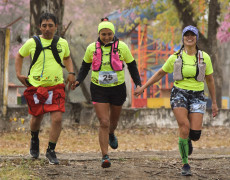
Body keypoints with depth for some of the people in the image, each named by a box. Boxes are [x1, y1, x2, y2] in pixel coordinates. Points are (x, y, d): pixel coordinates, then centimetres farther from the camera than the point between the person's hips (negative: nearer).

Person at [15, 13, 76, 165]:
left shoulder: (62, 43, 4)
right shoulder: (32, 43, -1)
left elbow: (67, 58, 25)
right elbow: (20, 56, 16)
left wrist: (71, 73, 11)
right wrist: (19, 74, 6)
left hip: (56, 87, 0)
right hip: (36, 86, 0)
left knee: (57, 119, -13)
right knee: (37, 117, 12)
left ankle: (51, 151, 2)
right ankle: (34, 140, 46)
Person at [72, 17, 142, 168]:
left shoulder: (122, 47, -6)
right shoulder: (92, 48, -3)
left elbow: (132, 66, 5)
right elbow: (85, 66, 12)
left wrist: (138, 83, -5)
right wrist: (78, 81, -3)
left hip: (118, 88, 1)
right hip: (99, 89, -1)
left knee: (113, 120, 18)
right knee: (104, 122, -11)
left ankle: (111, 135, 55)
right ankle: (105, 157, -8)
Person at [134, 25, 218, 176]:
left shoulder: (204, 57, 1)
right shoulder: (175, 58, 1)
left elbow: (210, 80, 10)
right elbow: (160, 74, 14)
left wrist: (214, 103, 12)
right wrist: (143, 88, 12)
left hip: (197, 97, 1)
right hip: (179, 94, -1)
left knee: (195, 134, -11)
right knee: (184, 128, -21)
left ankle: (187, 140, 30)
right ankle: (185, 164, -7)